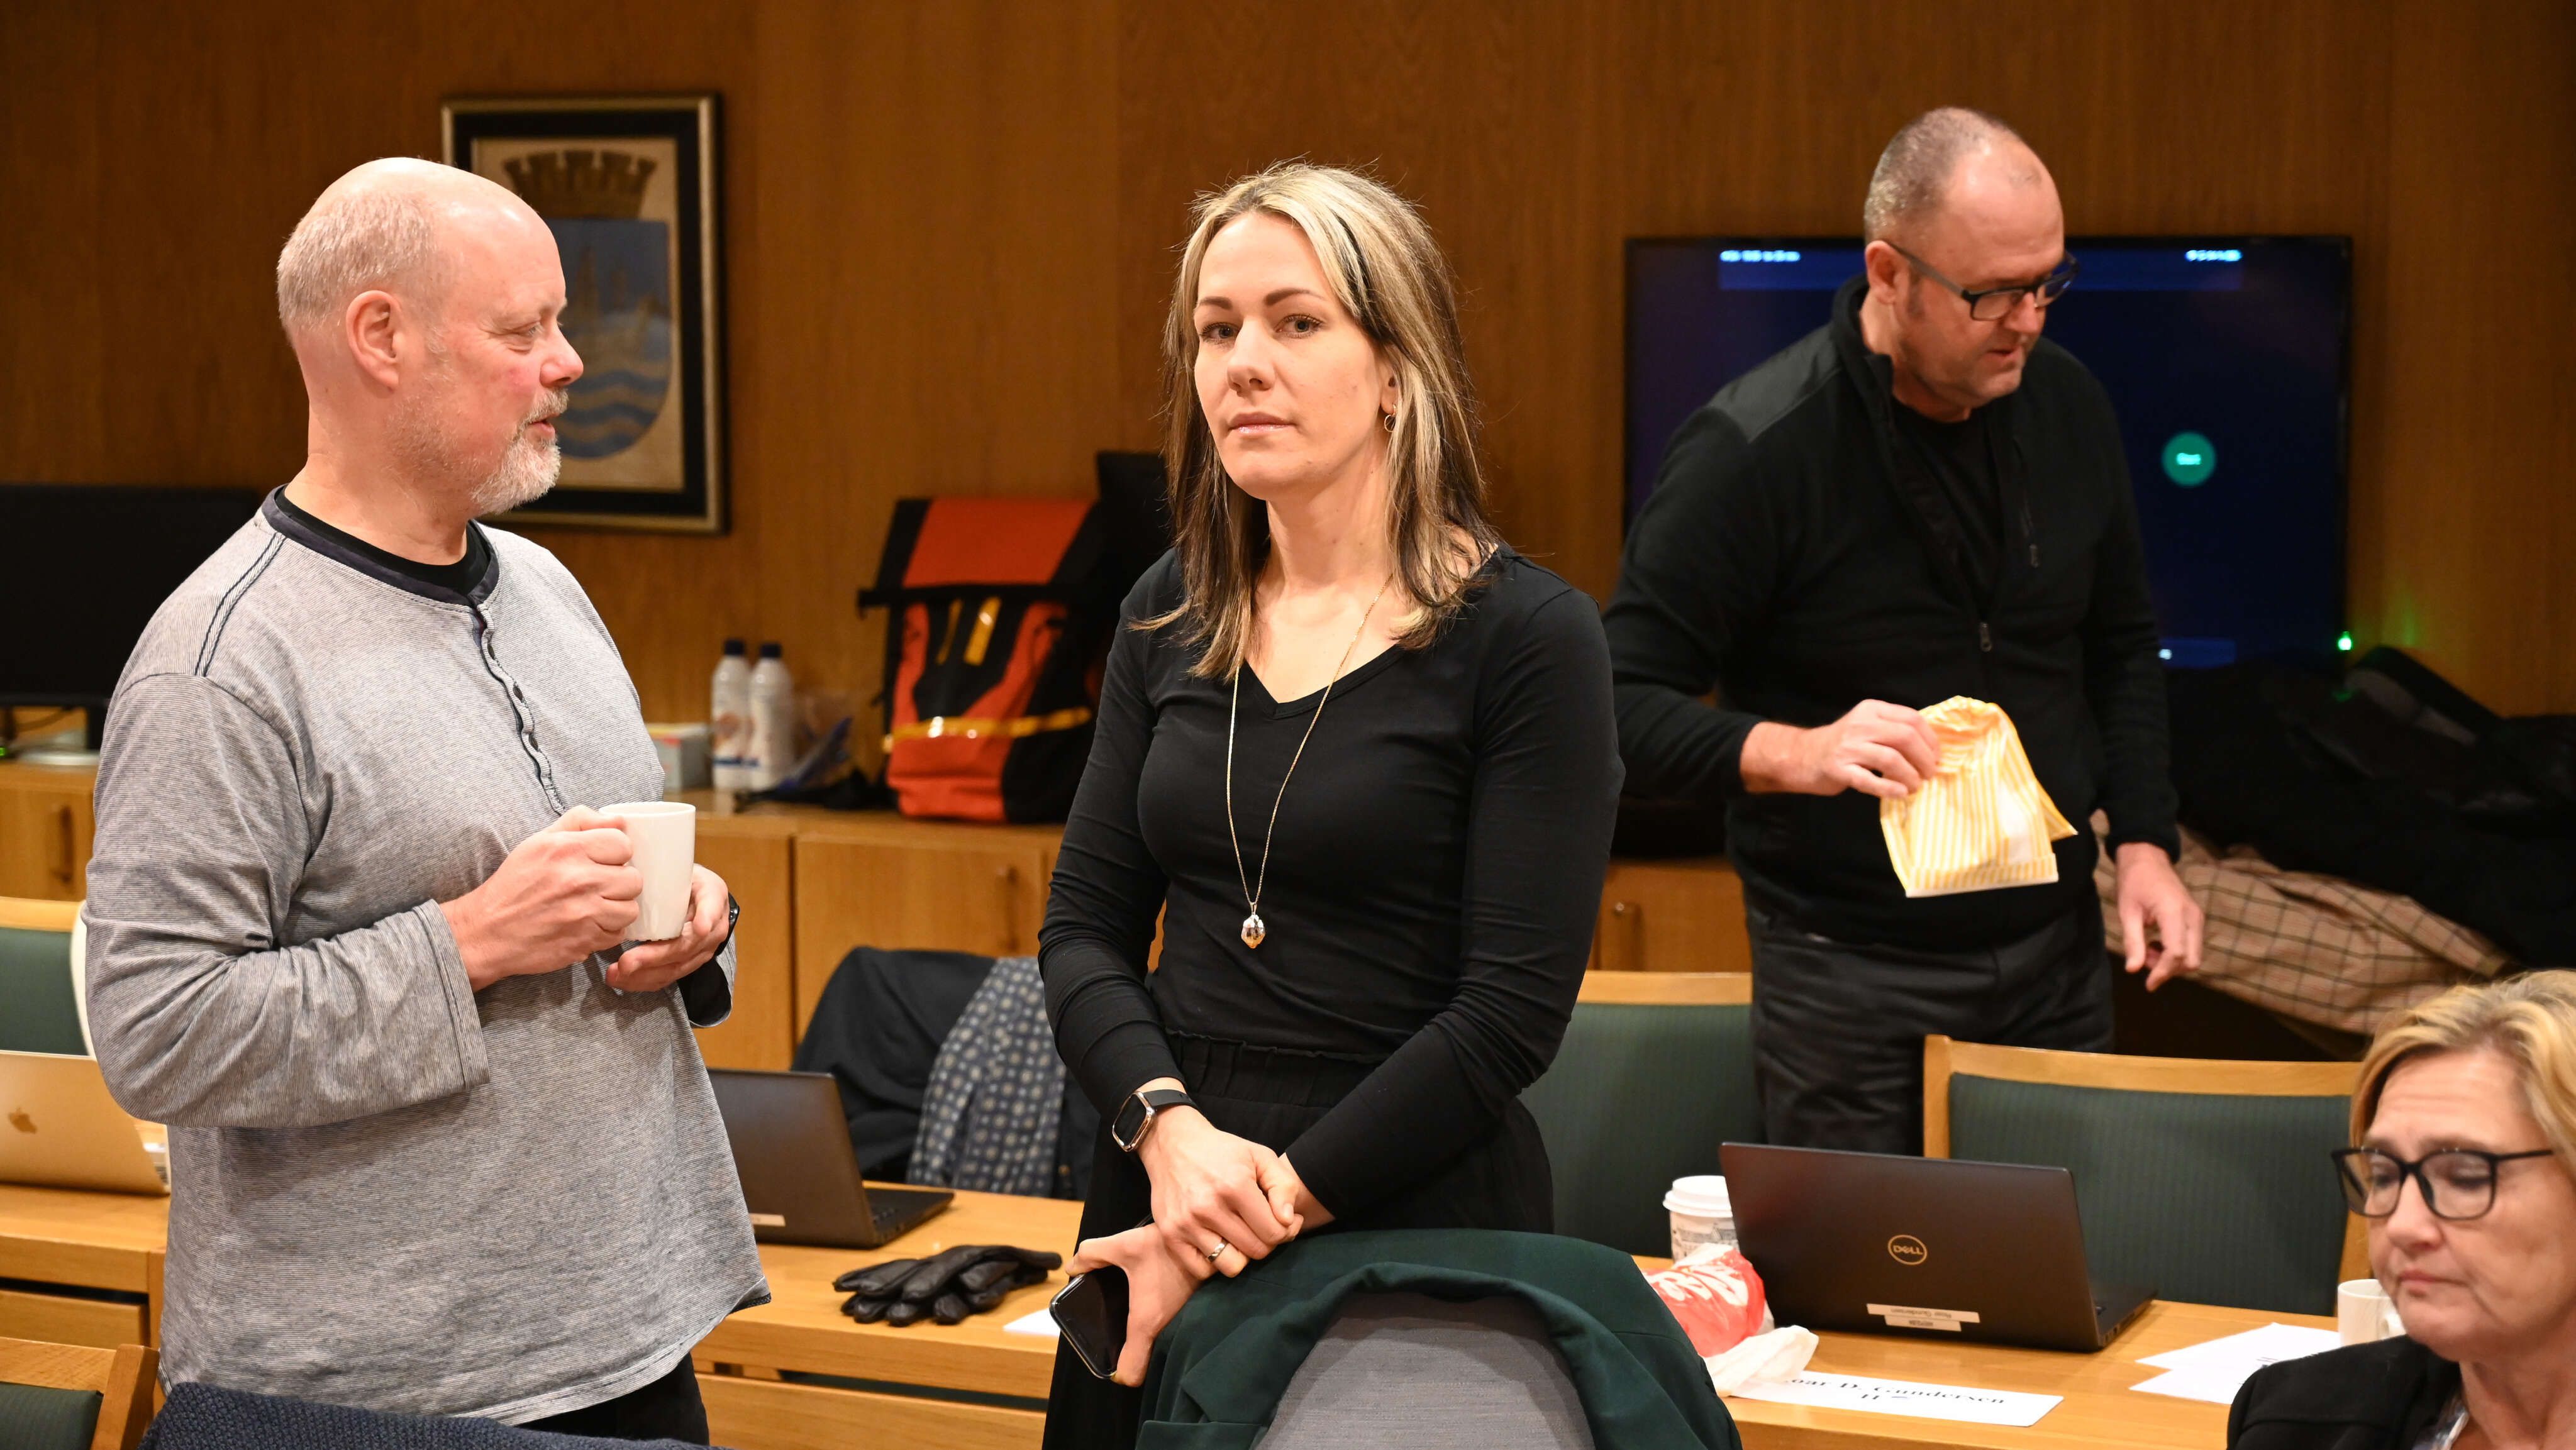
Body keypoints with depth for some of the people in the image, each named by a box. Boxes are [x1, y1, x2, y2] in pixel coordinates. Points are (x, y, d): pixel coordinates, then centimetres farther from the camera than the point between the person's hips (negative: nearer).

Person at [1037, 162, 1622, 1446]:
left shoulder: (1526, 638, -9)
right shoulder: (1172, 616, 6)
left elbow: (1514, 1007, -14)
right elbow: (1084, 930, 5)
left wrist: (1278, 1197, -17)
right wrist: (1171, 1131, -13)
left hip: (1411, 1213, -4)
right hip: (1160, 1199, 5)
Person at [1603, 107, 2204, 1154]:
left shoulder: (2067, 407, 2)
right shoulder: (1753, 448, -16)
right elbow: (1625, 704, -16)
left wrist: (2143, 840, 5)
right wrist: (1793, 753, -32)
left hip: (2056, 949, 5)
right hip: (1848, 977, -5)